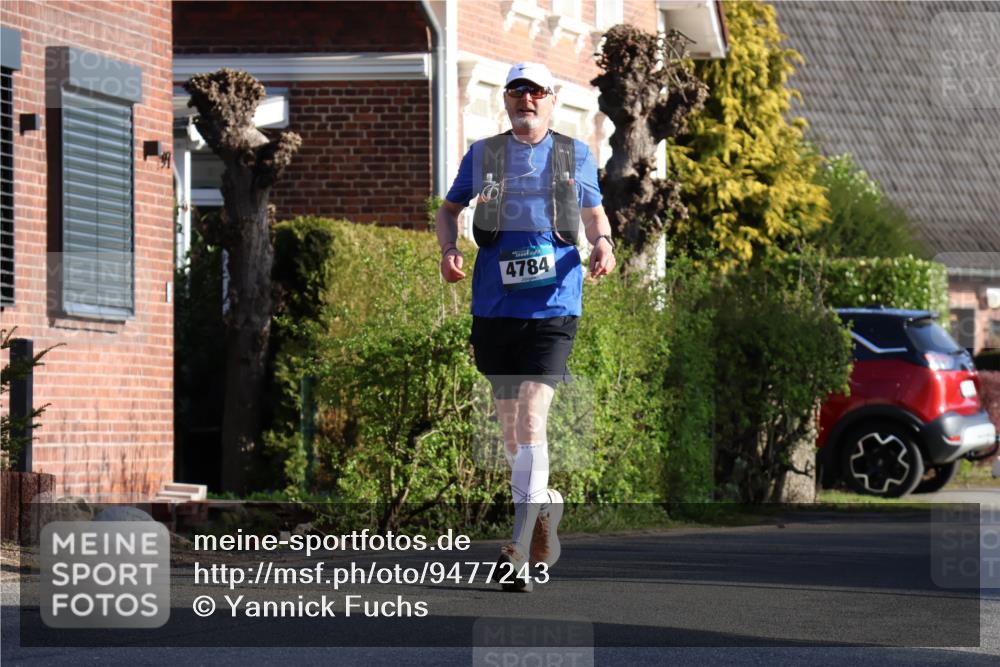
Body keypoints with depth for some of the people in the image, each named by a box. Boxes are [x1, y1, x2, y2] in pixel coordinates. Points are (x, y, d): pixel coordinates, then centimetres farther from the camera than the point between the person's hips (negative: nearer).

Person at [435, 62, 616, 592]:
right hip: (494, 304, 3)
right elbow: (449, 209, 20)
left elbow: (594, 214, 20)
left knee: (530, 418, -15)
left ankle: (521, 550, -18)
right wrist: (449, 249, -1)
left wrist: (603, 243, -2)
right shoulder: (482, 155, 10)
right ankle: (542, 506, 35)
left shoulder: (575, 155, 9)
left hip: (553, 304, -3)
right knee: (509, 421, 10)